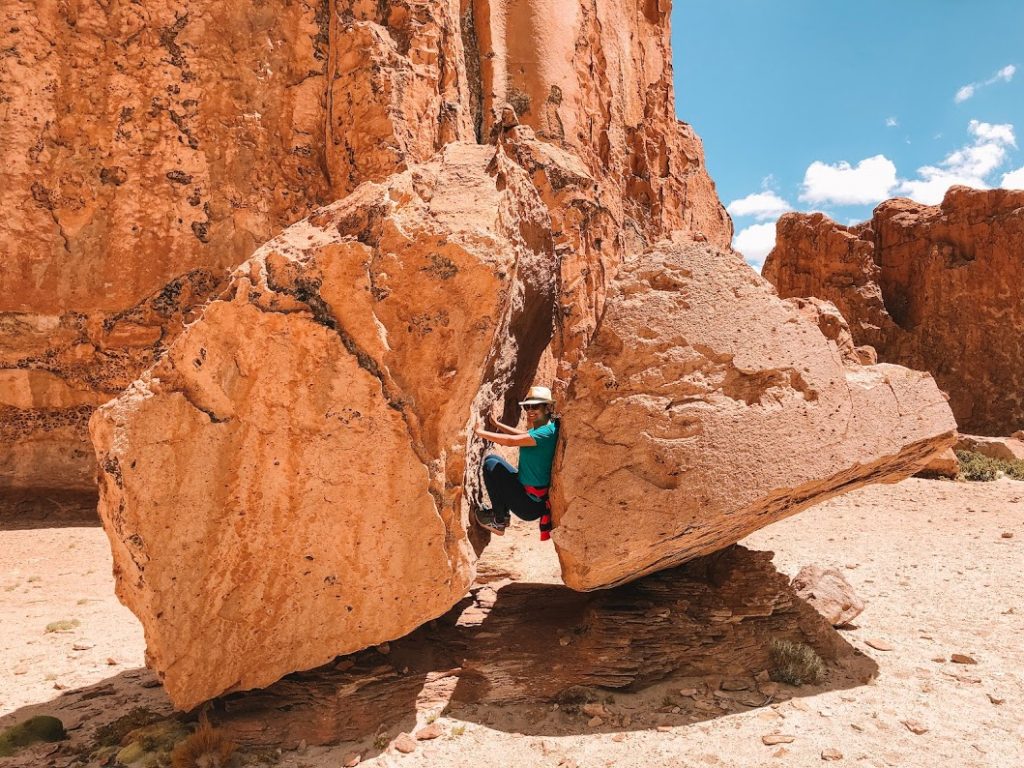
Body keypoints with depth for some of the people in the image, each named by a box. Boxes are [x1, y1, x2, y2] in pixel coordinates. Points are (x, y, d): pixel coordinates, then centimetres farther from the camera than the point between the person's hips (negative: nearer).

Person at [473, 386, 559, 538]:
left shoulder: (547, 432, -22)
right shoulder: (538, 429, 6)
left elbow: (512, 441, -27)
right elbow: (522, 434, 26)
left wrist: (481, 432, -17)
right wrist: (496, 424, 20)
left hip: (531, 504, -10)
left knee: (491, 464, -10)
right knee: (491, 458, 13)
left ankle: (499, 520, 0)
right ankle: (503, 512, 18)